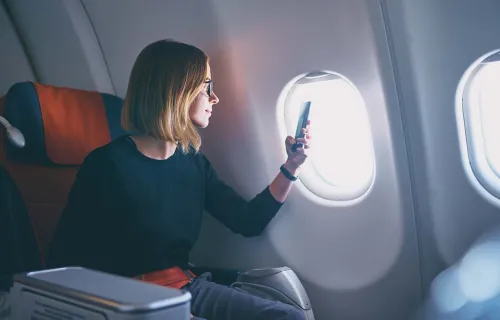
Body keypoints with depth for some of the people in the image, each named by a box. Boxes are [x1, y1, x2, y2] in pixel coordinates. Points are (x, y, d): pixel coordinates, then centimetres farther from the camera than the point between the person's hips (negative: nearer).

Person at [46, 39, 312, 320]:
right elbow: (64, 261, -14)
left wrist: (291, 167, 4)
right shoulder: (109, 163, -15)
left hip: (187, 287, 7)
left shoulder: (194, 162, 4)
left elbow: (247, 222, 10)